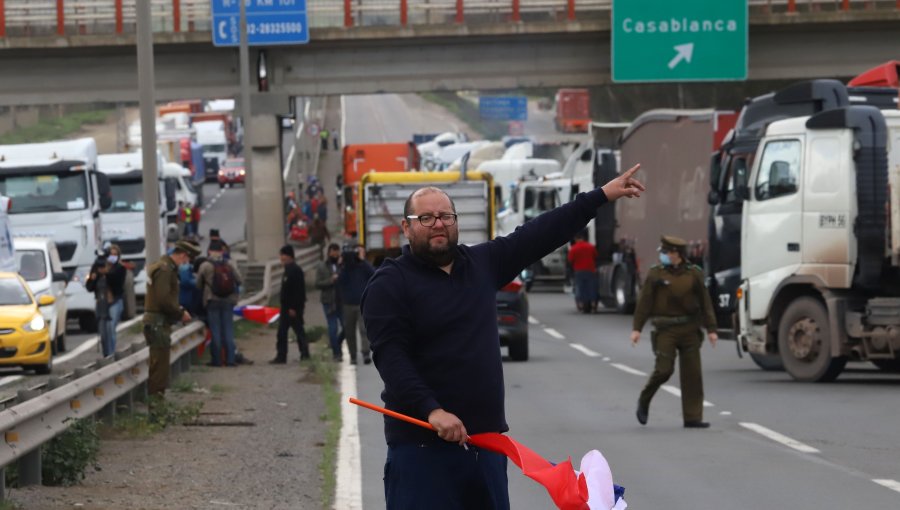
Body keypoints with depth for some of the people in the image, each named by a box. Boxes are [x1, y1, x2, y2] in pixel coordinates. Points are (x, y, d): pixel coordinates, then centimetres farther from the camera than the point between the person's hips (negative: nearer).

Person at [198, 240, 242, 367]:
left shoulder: (205, 266, -8)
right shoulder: (230, 264, -2)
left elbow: (198, 284, -1)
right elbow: (238, 280, 0)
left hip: (212, 301, -2)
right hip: (228, 301, 2)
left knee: (215, 331, 3)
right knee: (228, 330, 7)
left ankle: (216, 359, 3)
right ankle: (230, 359, 3)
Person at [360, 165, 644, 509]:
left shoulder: (481, 263, 13)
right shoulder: (390, 284, -5)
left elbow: (540, 234, 16)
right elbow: (391, 357, -15)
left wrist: (602, 196, 16)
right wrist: (431, 410, -27)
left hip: (485, 439, 7)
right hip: (422, 445, -7)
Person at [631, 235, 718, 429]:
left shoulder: (693, 275, 4)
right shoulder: (655, 275, 1)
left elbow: (705, 302, 7)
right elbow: (644, 302, -1)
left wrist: (711, 329, 2)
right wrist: (637, 328, -8)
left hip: (690, 329, 2)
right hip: (666, 330, -2)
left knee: (692, 373, 1)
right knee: (664, 369, -10)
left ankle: (692, 417, 5)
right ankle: (644, 402, 16)